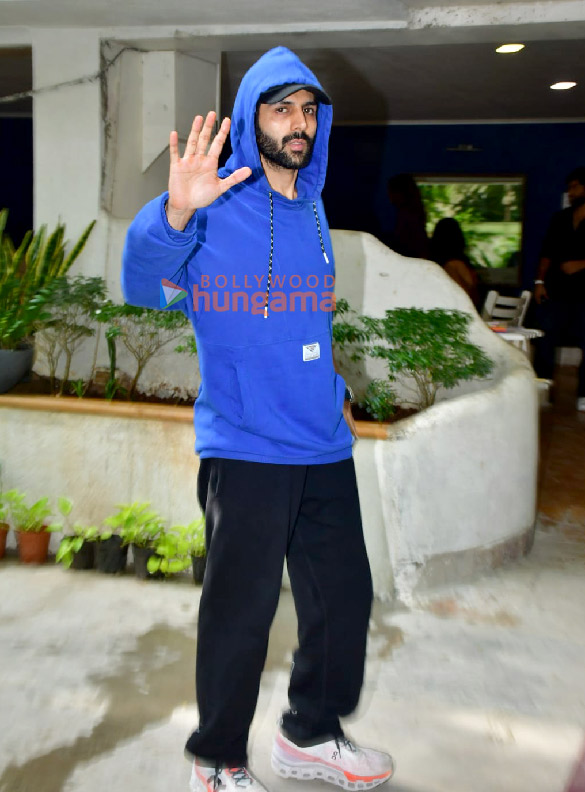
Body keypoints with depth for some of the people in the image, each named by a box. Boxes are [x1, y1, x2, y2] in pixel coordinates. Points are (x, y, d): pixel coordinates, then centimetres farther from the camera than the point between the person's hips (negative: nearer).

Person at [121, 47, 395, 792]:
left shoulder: (311, 208, 14)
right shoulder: (217, 205, -7)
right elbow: (142, 276, -24)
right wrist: (175, 212, -42)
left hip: (325, 444, 7)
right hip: (246, 448, -7)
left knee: (345, 593, 14)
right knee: (241, 611, 2)